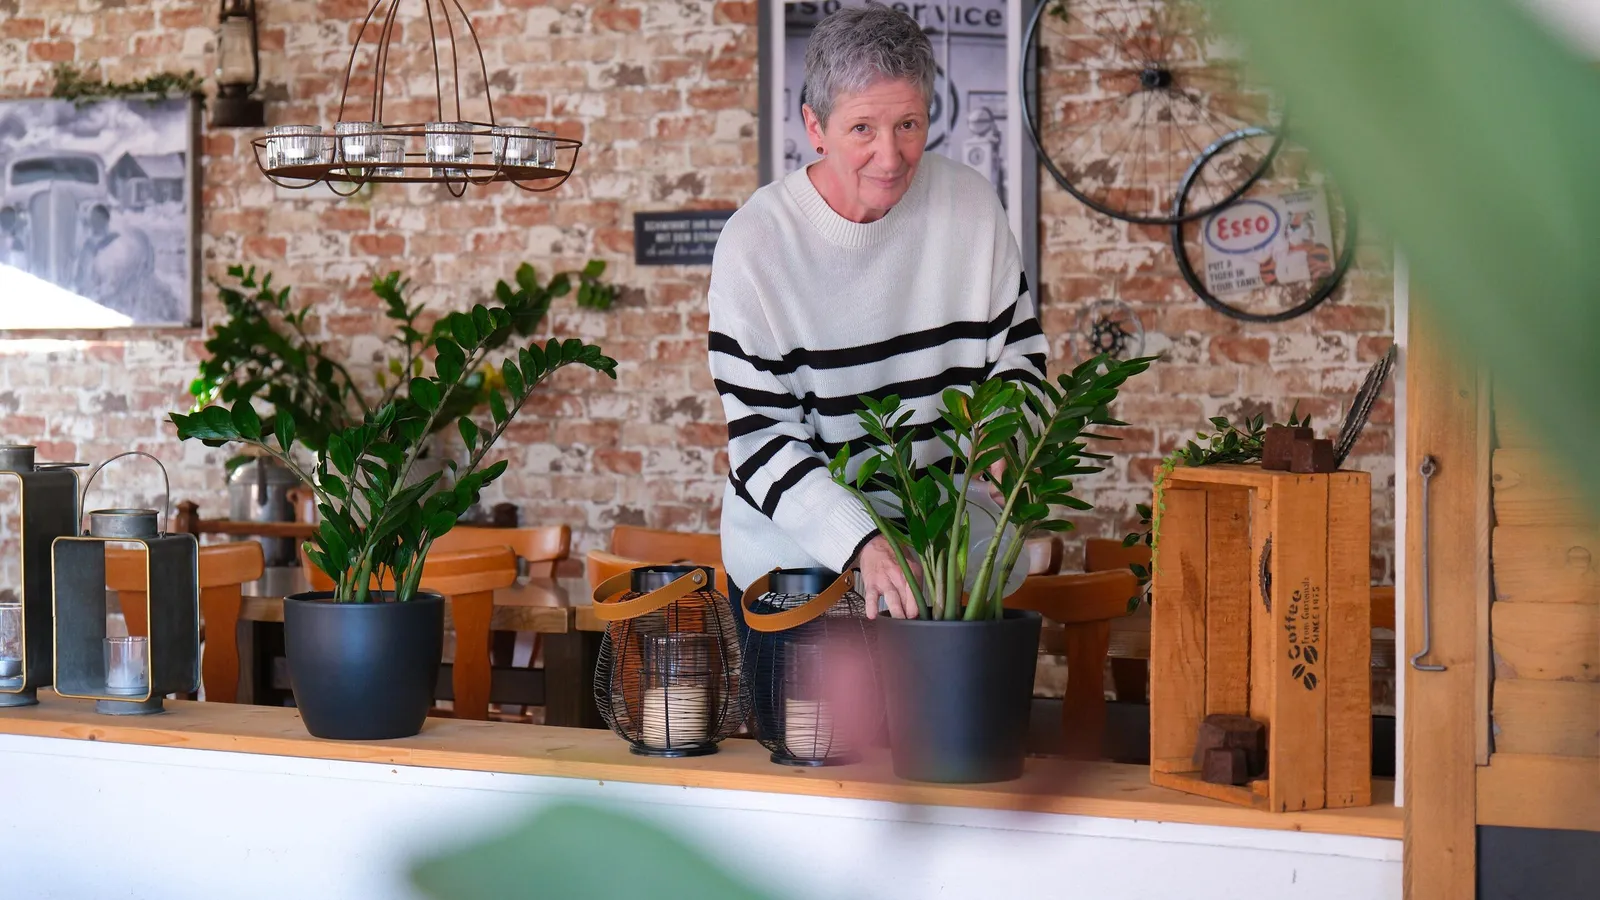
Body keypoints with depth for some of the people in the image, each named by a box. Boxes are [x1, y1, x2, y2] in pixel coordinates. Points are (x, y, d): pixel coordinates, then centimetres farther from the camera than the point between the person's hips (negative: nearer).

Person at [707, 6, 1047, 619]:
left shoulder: (970, 204, -5)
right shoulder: (754, 244, -14)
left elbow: (1019, 353, 6)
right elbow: (761, 441, -17)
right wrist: (862, 545, -31)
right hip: (791, 559, -2)